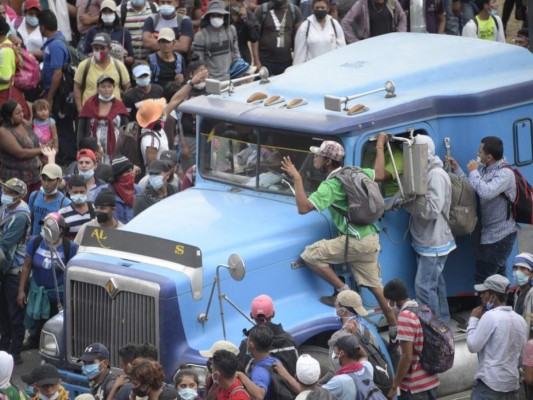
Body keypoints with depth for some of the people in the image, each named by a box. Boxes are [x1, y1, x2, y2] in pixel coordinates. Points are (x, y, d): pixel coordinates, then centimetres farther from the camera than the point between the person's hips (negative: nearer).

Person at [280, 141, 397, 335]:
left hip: (355, 242, -9)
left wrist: (296, 178, -20)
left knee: (310, 255, -8)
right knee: (374, 285, 18)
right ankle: (394, 327, 21)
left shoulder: (330, 186, -16)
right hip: (372, 238, 9)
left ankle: (342, 290, -3)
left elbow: (303, 208, -25)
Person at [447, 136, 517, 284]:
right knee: (497, 275, 19)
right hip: (493, 233, 9)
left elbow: (486, 192, -36)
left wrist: (473, 172, -22)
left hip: (499, 236, -9)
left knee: (482, 279, -9)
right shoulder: (484, 169, 5)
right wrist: (456, 168, 4)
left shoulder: (504, 174, -22)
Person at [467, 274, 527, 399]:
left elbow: (473, 346, -9)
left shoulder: (490, 316, -12)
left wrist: (473, 319, 0)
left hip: (489, 384, -7)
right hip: (512, 384, 7)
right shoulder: (520, 320, 10)